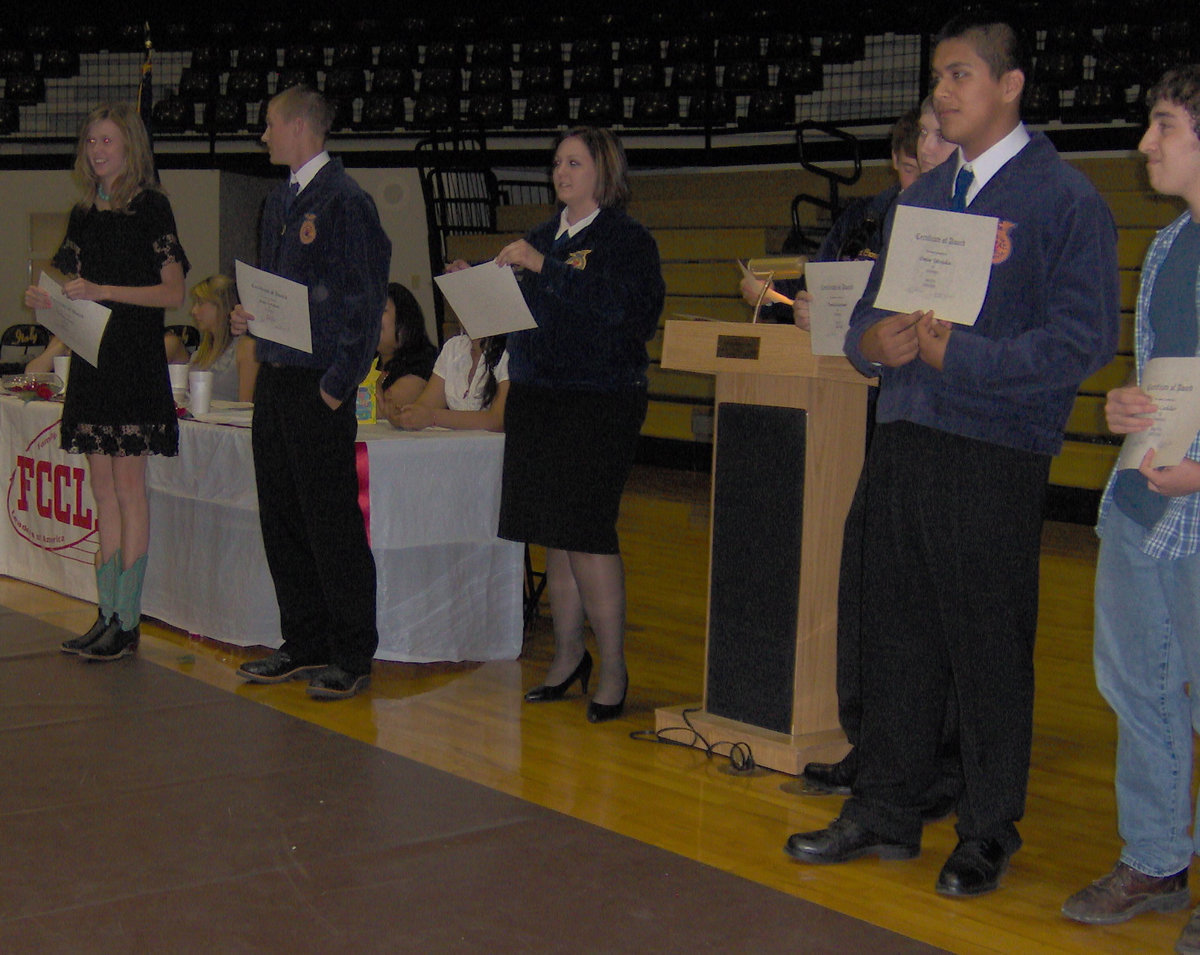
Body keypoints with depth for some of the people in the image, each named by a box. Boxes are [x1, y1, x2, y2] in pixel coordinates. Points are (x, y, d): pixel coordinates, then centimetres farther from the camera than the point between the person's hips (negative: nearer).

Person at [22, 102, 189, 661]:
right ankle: (108, 615, 13)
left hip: (135, 361, -7)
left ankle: (127, 622, -2)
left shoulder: (150, 207, -5)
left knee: (128, 488, -6)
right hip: (91, 359, 7)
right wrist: (46, 299, 2)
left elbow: (174, 294, -10)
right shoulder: (84, 214, 16)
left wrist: (103, 291, -17)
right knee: (103, 490, 8)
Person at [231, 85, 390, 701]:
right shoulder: (280, 203, 16)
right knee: (282, 517, 12)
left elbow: (366, 301, -13)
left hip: (318, 386, -9)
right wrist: (249, 314, 6)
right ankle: (304, 645, 22)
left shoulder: (344, 202, -11)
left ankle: (352, 656, 6)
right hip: (274, 379, 9)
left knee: (332, 522, -3)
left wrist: (337, 384, -15)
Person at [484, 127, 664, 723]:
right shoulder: (543, 238, 17)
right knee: (556, 537, 9)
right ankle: (569, 654, 20)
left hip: (600, 400, -6)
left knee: (586, 535, -9)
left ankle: (613, 668, 0)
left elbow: (613, 303, -21)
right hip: (536, 399, 6)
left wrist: (543, 267, -21)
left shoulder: (628, 240, -3)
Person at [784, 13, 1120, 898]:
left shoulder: (1064, 197, -4)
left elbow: (1085, 337, -13)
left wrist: (956, 354, -18)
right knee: (898, 633, 12)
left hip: (996, 453, -6)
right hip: (904, 436, 6)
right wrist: (874, 339, -5)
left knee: (991, 644, 2)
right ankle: (887, 810, 24)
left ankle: (989, 832, 16)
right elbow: (872, 306, 19)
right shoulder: (923, 195, 17)